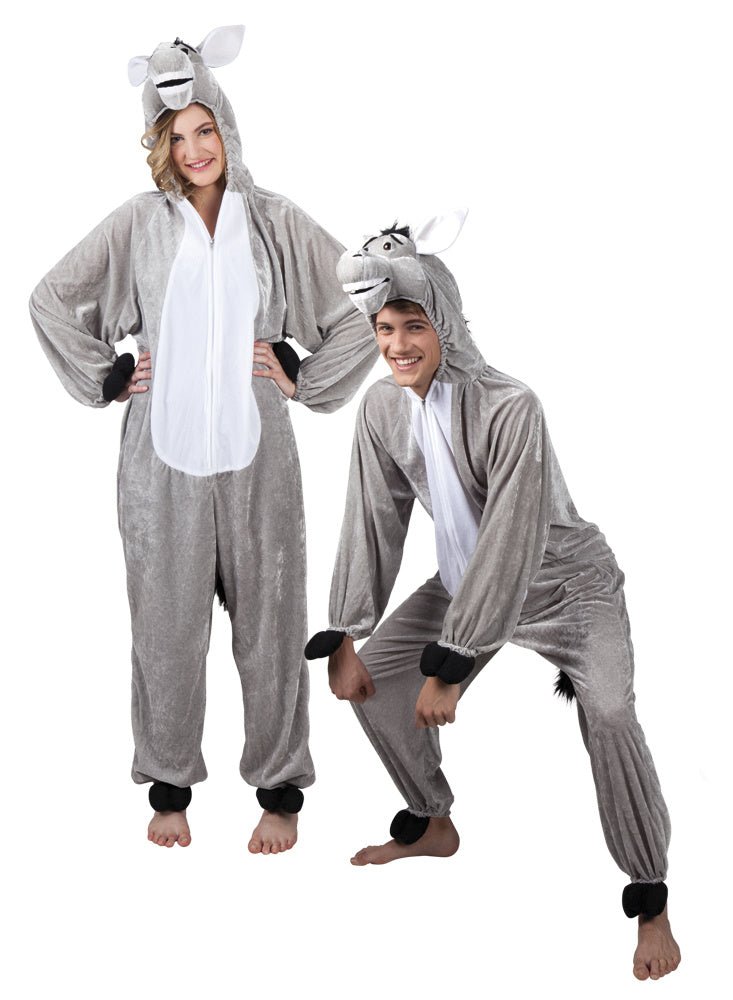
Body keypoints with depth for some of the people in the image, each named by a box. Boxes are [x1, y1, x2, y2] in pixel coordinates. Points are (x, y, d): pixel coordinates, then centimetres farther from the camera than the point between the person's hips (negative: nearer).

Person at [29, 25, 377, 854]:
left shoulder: (276, 223, 3)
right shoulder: (137, 225, 3)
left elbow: (365, 307, 7)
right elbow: (51, 299, 9)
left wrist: (306, 381, 2)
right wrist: (107, 378, 4)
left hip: (255, 451, 0)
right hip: (164, 452, 0)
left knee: (268, 621, 5)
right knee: (167, 621, 5)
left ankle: (279, 791, 17)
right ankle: (169, 787, 20)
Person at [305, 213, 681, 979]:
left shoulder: (508, 407, -32)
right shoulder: (382, 408, -12)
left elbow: (509, 544, -33)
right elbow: (372, 524, -5)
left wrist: (449, 666, -31)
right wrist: (342, 638, -6)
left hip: (566, 585, -7)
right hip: (465, 583, 7)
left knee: (608, 712, -29)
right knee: (369, 676, 4)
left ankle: (651, 903, -15)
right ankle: (432, 826, 27)